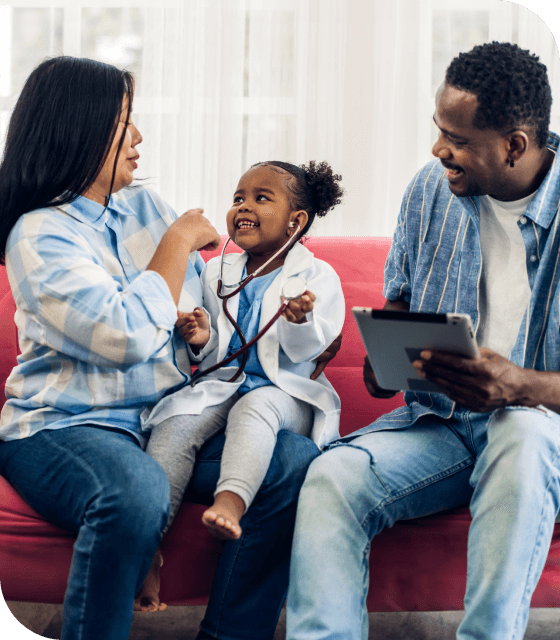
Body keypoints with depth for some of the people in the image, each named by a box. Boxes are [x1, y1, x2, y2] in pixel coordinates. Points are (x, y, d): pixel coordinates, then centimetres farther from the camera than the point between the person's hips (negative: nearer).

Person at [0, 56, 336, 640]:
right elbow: (127, 337, -21)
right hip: (64, 426, -7)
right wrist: (178, 241, -8)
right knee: (135, 494, -40)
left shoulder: (146, 206, 15)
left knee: (296, 460, -17)